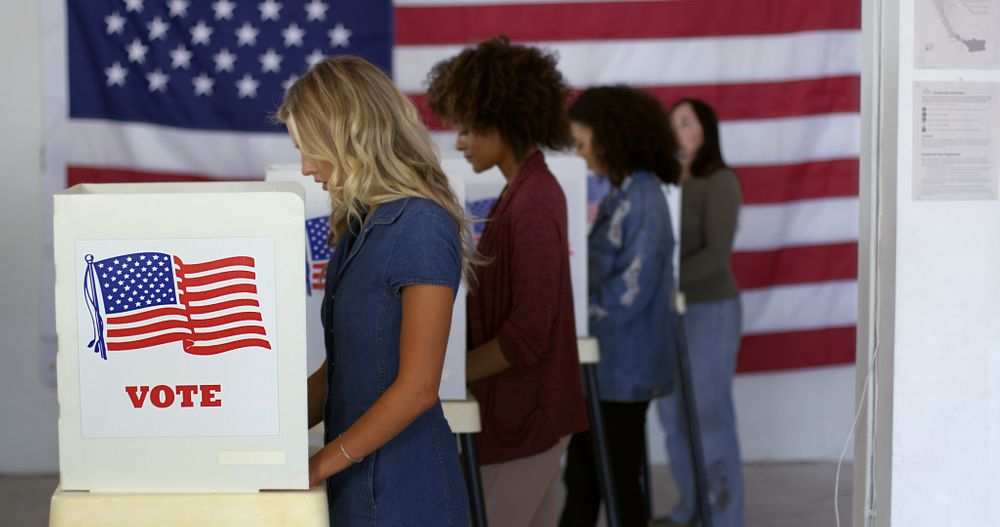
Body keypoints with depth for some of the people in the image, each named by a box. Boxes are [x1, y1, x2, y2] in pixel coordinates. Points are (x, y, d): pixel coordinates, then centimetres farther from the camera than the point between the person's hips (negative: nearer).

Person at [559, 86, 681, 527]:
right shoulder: (620, 194, 11)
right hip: (606, 363, 9)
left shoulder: (642, 200, -18)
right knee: (581, 478, 16)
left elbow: (630, 289, -22)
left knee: (618, 483, 3)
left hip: (623, 369, -9)